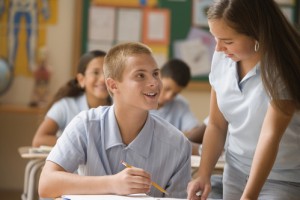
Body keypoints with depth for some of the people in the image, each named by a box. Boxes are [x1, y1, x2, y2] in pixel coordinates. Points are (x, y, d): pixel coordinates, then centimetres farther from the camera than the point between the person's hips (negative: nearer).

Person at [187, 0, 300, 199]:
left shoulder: (282, 67, -21)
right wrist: (203, 175, -10)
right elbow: (216, 124, 2)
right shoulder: (222, 57, -6)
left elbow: (270, 136, -27)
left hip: (284, 180, -5)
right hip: (236, 174, 5)